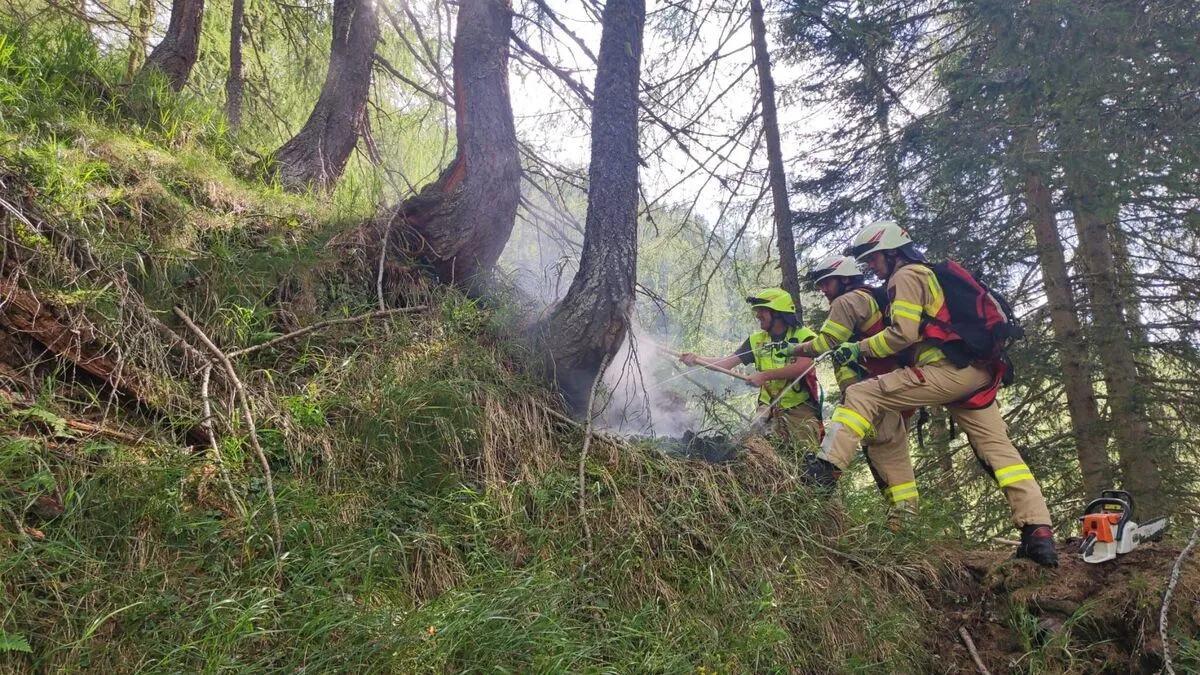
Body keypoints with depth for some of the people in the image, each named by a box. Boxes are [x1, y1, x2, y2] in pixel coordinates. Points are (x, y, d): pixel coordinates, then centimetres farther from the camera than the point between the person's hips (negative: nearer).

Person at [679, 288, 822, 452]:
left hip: (800, 407, -3)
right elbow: (726, 363, 6)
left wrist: (765, 375, -23)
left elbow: (802, 366, -22)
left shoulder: (804, 336, -6)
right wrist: (697, 359, -10)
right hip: (769, 407, 4)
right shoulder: (756, 340, 9)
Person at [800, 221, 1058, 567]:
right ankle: (1039, 533, 3)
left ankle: (824, 469, -18)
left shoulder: (906, 275, 0)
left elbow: (903, 333, -12)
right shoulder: (929, 273, 30)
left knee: (862, 395, -8)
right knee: (998, 448, 8)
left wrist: (859, 348, -3)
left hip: (947, 369, -10)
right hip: (978, 372, 10)